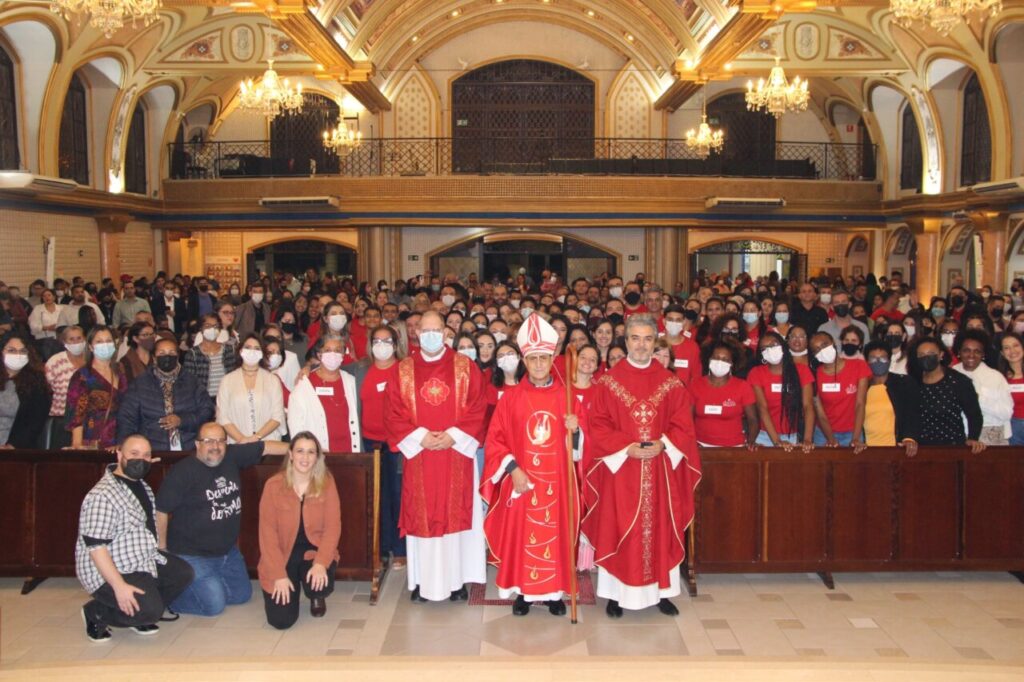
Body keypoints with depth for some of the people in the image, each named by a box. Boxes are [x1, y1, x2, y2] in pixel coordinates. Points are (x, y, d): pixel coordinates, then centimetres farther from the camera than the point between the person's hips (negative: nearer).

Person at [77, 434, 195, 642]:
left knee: (183, 572, 5)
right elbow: (95, 546, -27)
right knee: (150, 610, -23)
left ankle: (141, 616, 8)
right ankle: (96, 612, 0)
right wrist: (120, 586, -30)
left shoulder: (142, 485, 7)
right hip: (108, 571, -10)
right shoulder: (103, 495, -24)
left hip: (143, 560, 10)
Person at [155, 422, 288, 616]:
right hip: (193, 556, -7)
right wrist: (162, 550, -13)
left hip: (228, 551, 7)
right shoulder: (182, 472, -22)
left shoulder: (232, 456, -5)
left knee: (242, 594, 17)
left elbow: (266, 447, 2)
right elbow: (161, 511, -18)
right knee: (215, 605, -9)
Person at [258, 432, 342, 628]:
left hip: (314, 551, 1)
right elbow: (267, 532, -11)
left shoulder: (326, 483, -8)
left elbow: (332, 526, -10)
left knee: (320, 584, -30)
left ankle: (317, 598, 11)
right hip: (282, 555, -1)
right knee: (282, 620, -11)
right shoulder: (274, 485, -12)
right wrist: (279, 575, -18)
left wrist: (321, 562, -24)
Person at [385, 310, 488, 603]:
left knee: (456, 515, 4)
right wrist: (420, 437, -12)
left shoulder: (466, 367, 2)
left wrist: (453, 436, -14)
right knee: (422, 516, 4)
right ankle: (423, 580, 14)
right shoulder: (403, 371, 5)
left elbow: (477, 410, -2)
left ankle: (458, 579, 14)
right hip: (418, 456, 1)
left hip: (457, 456, -1)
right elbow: (395, 415, 2)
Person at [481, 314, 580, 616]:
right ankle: (523, 590, 20)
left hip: (557, 482, 0)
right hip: (521, 481, 0)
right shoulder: (510, 398, 1)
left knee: (556, 533, 6)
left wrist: (576, 429, -17)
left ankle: (555, 591, 20)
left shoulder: (567, 396, 2)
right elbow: (495, 440, -1)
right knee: (521, 534, 5)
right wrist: (512, 469, -13)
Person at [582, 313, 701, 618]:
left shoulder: (671, 383, 5)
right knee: (618, 530, 2)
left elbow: (683, 425, 3)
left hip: (661, 471, 2)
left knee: (660, 528, 8)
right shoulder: (609, 382, 0)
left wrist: (663, 445, -15)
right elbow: (599, 427, -3)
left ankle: (661, 591, 20)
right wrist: (626, 448, -16)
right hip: (620, 468, -2)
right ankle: (616, 593, 13)